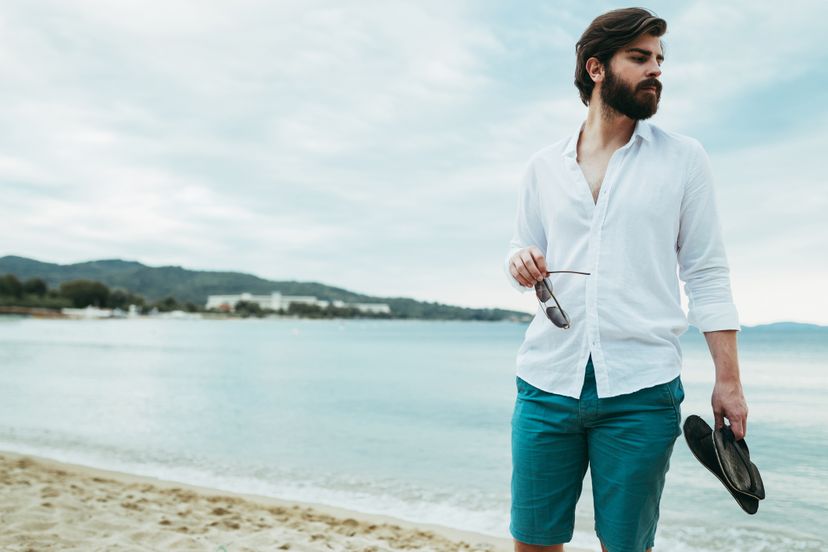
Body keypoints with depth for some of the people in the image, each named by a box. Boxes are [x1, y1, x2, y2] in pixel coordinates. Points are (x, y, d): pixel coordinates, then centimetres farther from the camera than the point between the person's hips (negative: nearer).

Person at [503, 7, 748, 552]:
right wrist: (520, 264, -6)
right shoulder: (544, 167, 11)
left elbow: (707, 275, 3)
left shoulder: (683, 157, 5)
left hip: (642, 391, -2)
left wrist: (729, 380, -3)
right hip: (547, 382, 2)